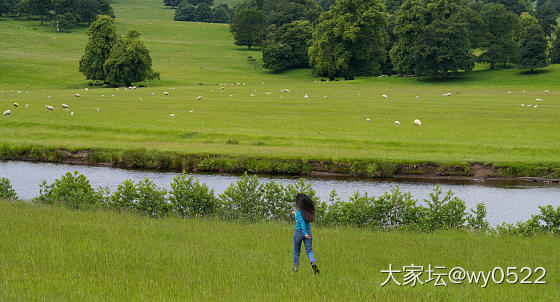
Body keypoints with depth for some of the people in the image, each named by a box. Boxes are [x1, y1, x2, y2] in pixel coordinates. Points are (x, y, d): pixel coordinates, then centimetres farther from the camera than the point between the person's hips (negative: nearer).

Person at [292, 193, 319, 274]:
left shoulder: (299, 211, -16)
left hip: (298, 231, -4)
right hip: (308, 231, 4)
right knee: (309, 251, -1)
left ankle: (296, 267, 24)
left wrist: (305, 233, -28)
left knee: (296, 251, 14)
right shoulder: (308, 210, 3)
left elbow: (302, 222, -26)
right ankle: (313, 263, -28)